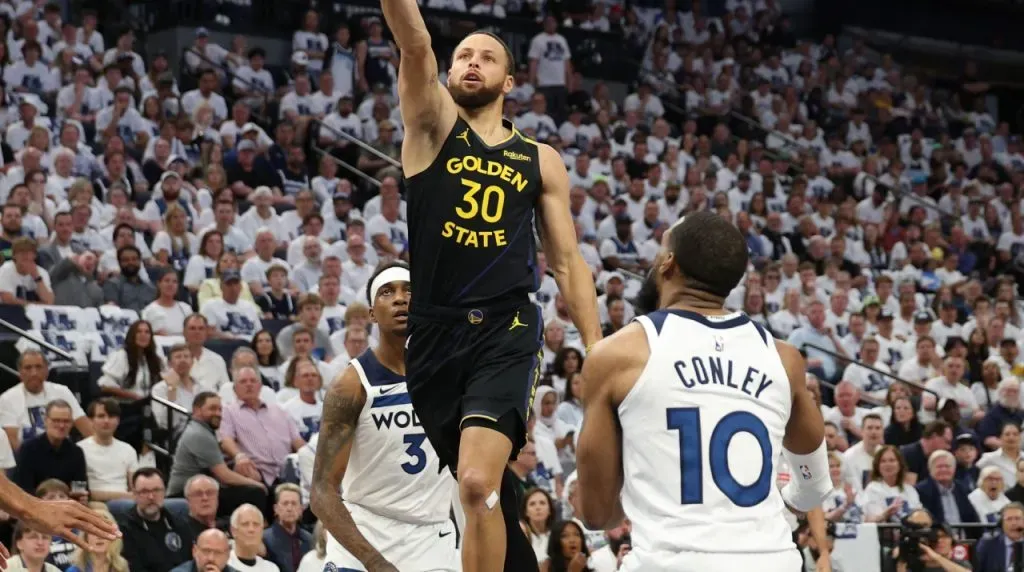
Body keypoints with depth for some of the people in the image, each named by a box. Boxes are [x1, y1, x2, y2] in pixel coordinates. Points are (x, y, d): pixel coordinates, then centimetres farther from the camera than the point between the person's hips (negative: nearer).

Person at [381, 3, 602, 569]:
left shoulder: (541, 161, 10)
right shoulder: (433, 125, 6)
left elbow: (568, 261, 11)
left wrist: (597, 352, 3)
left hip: (506, 335, -2)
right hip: (434, 334, 2)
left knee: (479, 483, -23)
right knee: (488, 491, 12)